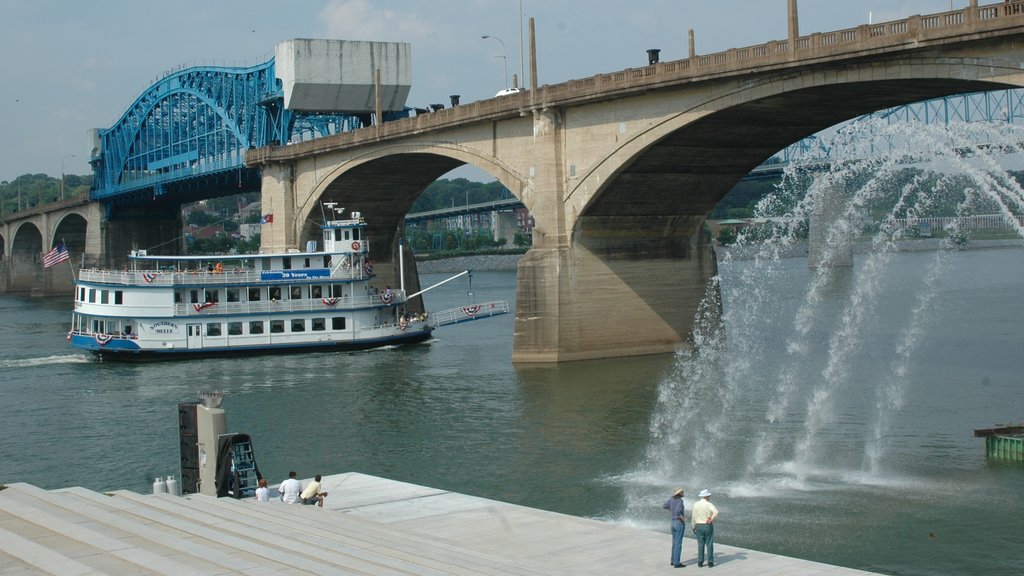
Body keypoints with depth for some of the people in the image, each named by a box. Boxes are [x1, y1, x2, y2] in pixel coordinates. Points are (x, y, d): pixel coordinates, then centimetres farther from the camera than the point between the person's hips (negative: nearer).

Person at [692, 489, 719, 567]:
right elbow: (716, 512, -30)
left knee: (700, 545, 8)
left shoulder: (696, 505, -1)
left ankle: (700, 562, 6)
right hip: (708, 526, -3)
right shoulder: (709, 504, -12)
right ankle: (710, 563, 5)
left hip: (699, 526, 3)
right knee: (709, 545, 4)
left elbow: (694, 517, 2)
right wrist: (711, 519, -16)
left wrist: (694, 527, 12)